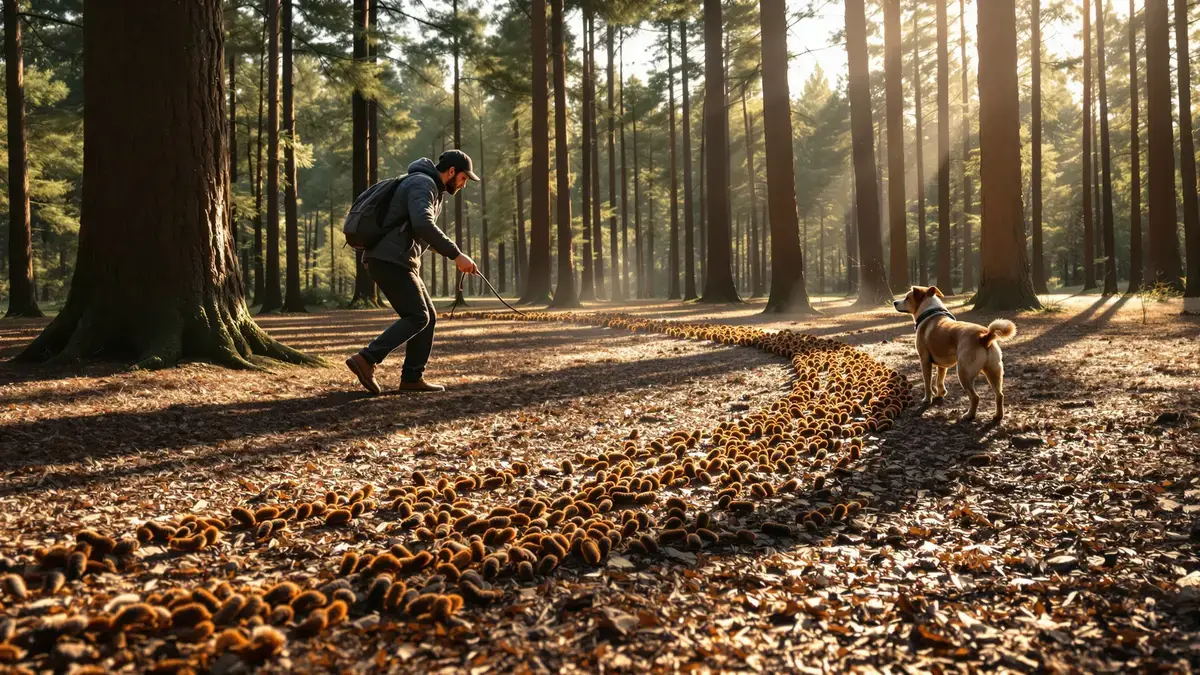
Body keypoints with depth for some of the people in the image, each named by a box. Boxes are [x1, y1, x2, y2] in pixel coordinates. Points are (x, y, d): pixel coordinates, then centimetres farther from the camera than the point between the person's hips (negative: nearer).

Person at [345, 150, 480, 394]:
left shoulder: (432, 191, 22)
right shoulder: (422, 184, -11)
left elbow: (428, 233, 31)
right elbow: (423, 225, -28)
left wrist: (456, 257, 21)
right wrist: (456, 254, -27)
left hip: (398, 262, 10)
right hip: (389, 260, -10)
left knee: (428, 317, 8)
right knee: (417, 317, -11)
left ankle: (412, 377, 8)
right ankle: (366, 359, -15)